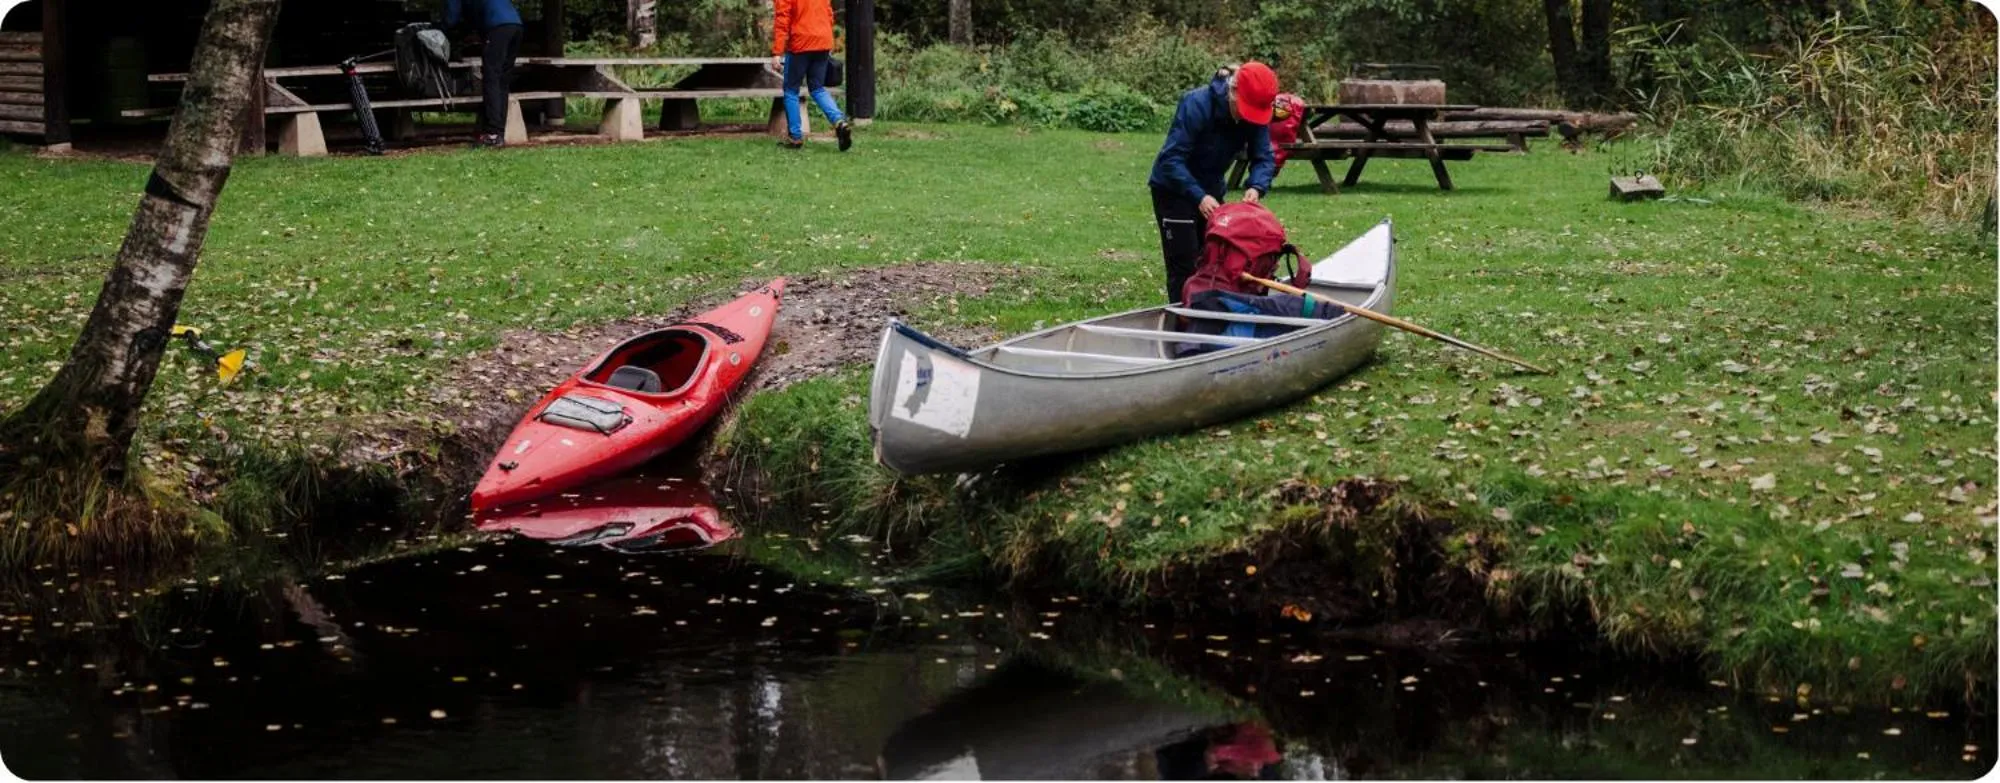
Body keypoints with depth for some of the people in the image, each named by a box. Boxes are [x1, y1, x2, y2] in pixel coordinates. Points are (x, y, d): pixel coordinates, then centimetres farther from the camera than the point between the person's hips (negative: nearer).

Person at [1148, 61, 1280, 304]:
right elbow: (1171, 158, -31)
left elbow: (1263, 158, -10)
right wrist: (1199, 197, -41)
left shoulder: (1256, 115, -13)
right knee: (1184, 265, -9)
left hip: (1211, 189, 6)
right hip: (1174, 189, -6)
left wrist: (1256, 187, -33)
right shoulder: (1196, 105, -30)